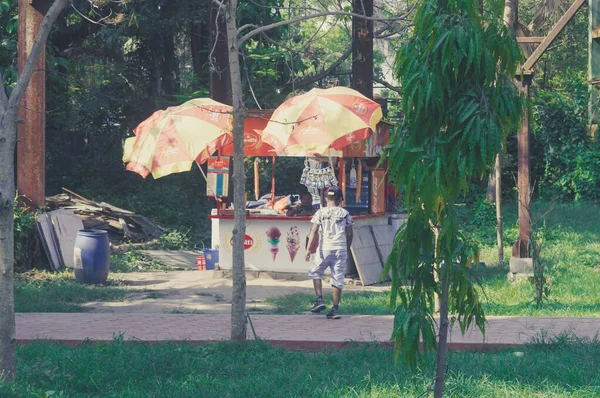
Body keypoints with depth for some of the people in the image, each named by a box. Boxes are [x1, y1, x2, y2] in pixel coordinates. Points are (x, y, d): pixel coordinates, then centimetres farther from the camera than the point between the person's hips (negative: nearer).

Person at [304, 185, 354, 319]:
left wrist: (308, 249, -9)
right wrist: (347, 250, 19)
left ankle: (319, 300, 4)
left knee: (315, 273, 17)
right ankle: (335, 308, 3)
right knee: (338, 279, 4)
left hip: (325, 248, -1)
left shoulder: (321, 213, 2)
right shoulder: (345, 214, 6)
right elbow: (349, 234, 7)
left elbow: (314, 231, -6)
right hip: (341, 249, 1)